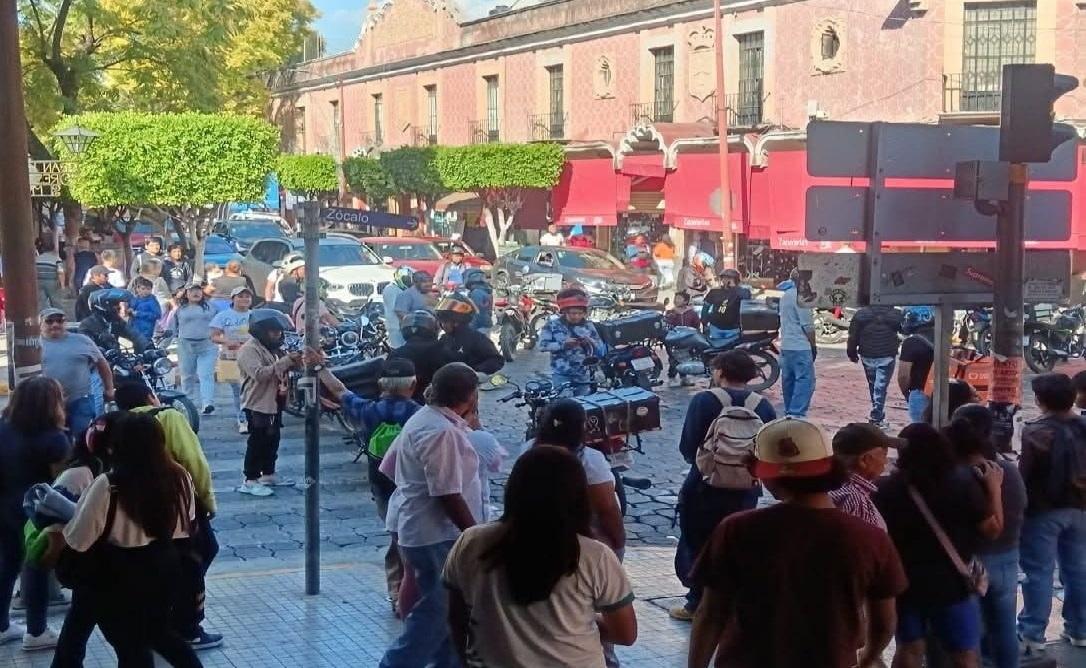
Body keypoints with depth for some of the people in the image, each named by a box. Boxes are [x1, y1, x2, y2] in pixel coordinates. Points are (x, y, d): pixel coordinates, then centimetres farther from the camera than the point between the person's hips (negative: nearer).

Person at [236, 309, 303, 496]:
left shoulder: (274, 349, 14)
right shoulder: (249, 349, -16)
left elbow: (279, 372, 21)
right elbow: (259, 374, -28)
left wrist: (294, 363, -1)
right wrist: (286, 361, -30)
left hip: (274, 403, 9)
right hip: (257, 405, -9)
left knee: (272, 440, 15)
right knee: (257, 442, -7)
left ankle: (268, 474, 27)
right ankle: (250, 481, -4)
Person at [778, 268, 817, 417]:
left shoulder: (785, 295, 13)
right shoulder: (799, 297, -15)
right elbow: (808, 325, -15)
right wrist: (814, 346, -6)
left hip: (785, 346, 10)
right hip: (800, 347, -10)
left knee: (789, 380, 14)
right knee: (805, 381, -9)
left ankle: (789, 412, 20)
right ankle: (796, 414, -17)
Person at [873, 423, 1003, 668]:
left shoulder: (889, 488, -9)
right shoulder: (962, 483, -13)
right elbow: (993, 529, -5)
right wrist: (994, 488, 5)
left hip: (905, 582, 3)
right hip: (951, 583, -2)